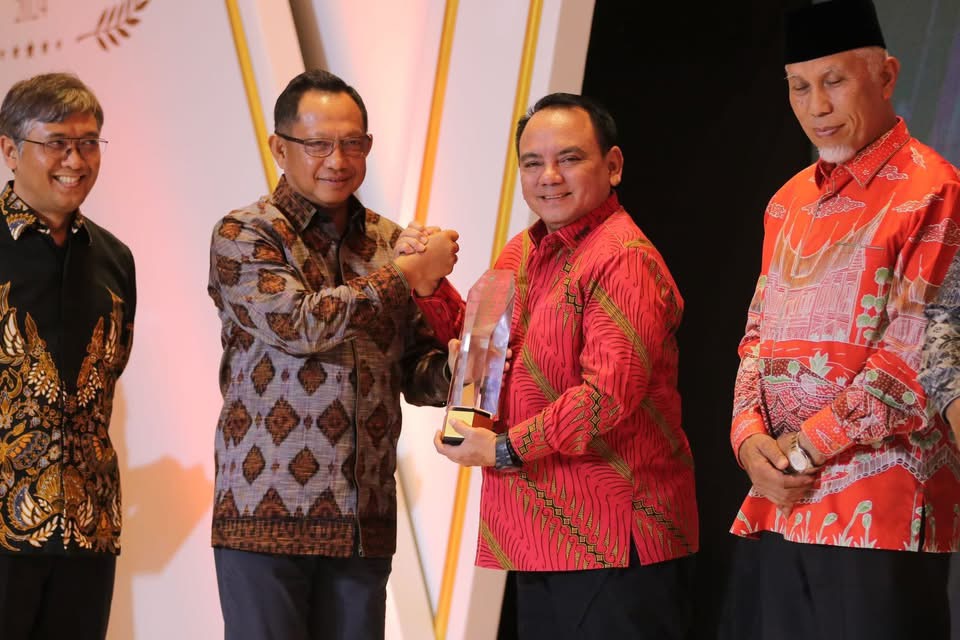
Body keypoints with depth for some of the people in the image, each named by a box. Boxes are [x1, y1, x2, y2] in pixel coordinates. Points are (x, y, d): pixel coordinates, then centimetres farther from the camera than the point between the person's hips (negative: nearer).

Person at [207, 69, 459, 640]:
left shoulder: (393, 242, 13)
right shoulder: (245, 235, -2)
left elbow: (417, 371, 14)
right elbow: (300, 324, -18)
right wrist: (404, 277, -8)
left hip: (365, 521, 4)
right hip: (267, 513, -4)